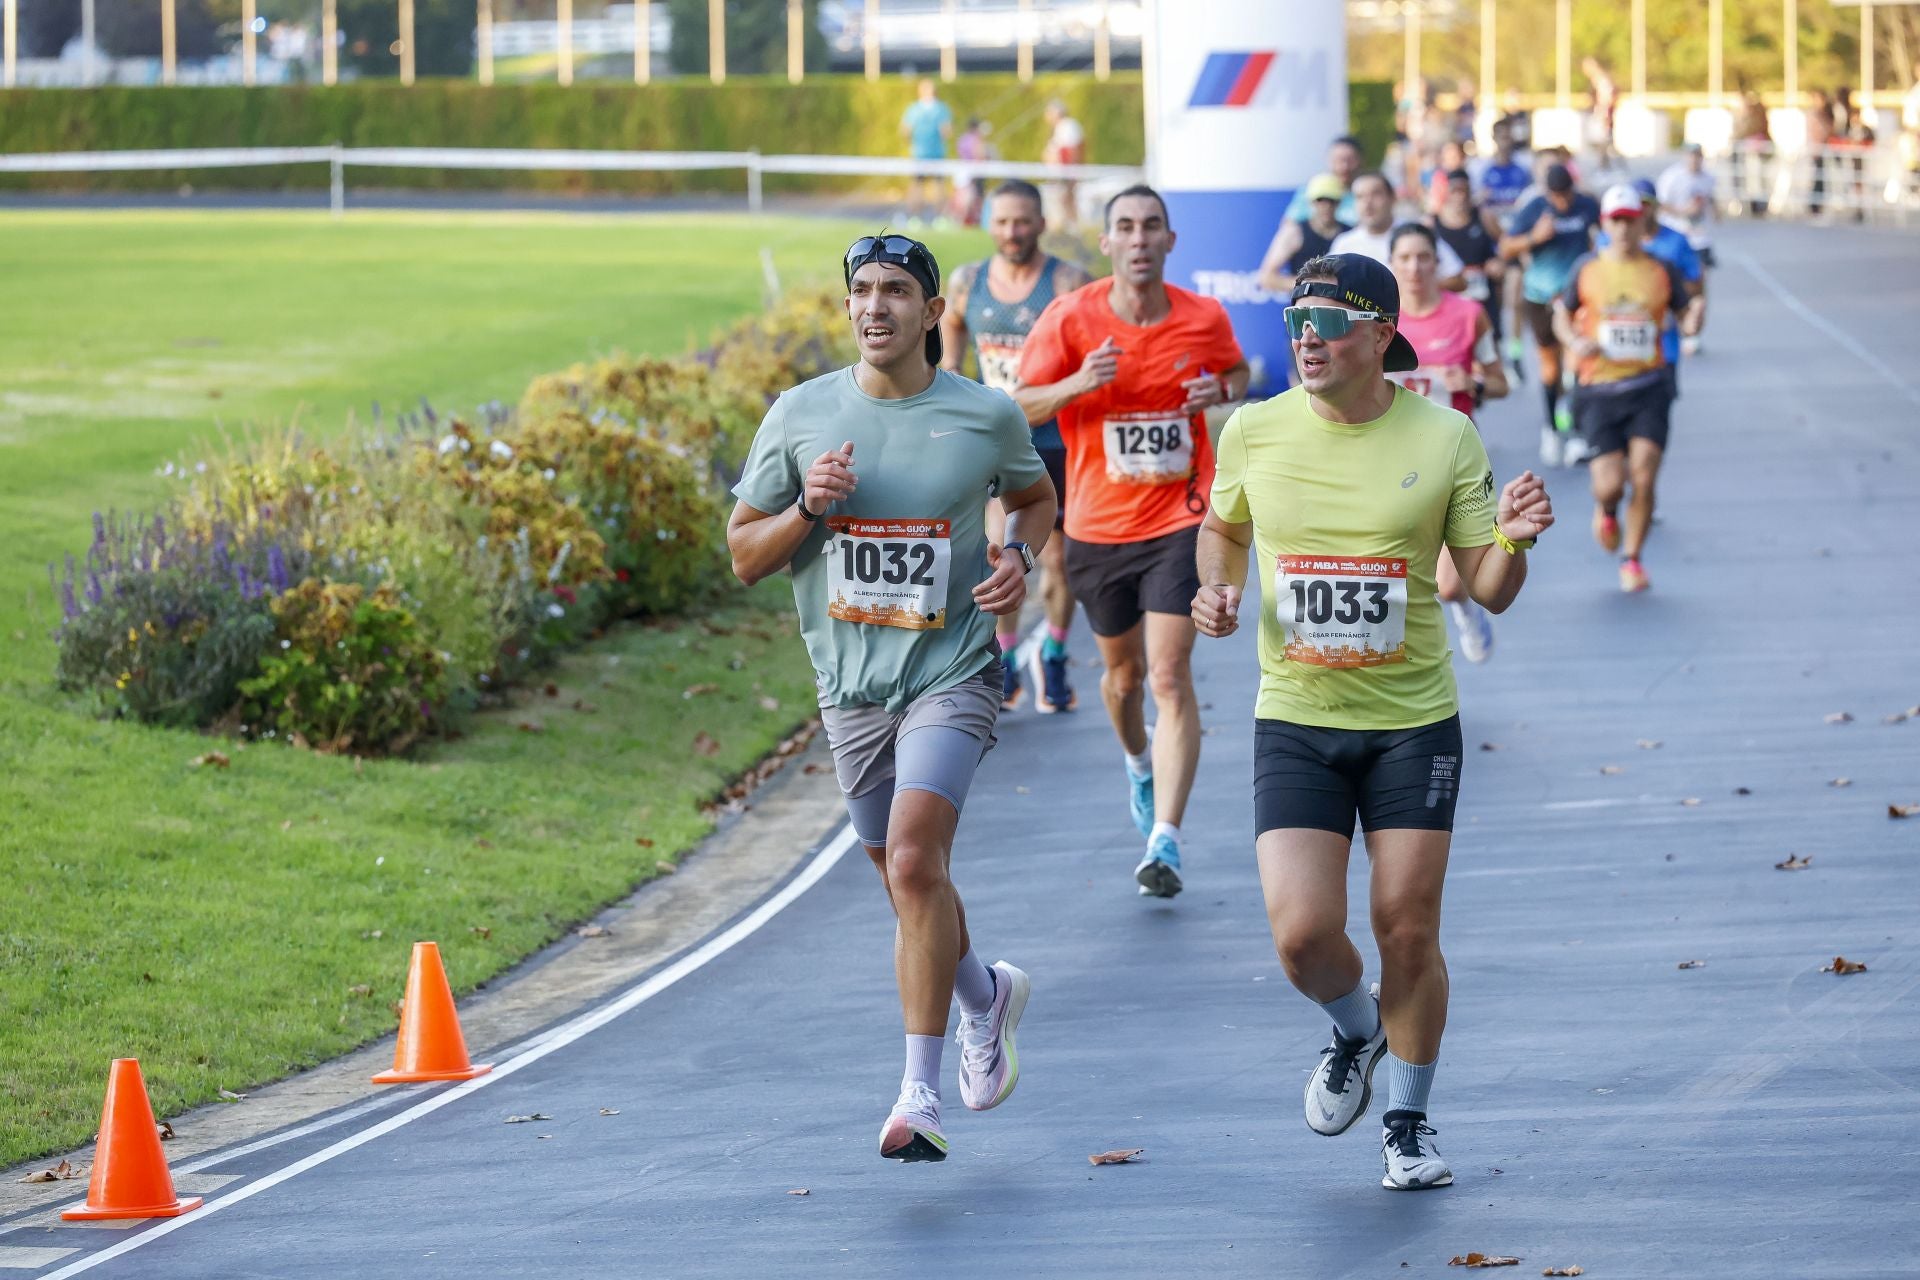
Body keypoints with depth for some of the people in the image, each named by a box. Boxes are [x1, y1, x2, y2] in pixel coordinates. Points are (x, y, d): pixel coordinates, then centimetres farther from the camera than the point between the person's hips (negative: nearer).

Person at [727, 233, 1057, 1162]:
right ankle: (985, 995, 46)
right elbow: (744, 555, 4)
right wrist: (808, 506, -15)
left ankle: (922, 1094, -19)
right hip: (851, 680, 4)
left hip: (951, 672, -4)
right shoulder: (801, 415, 0)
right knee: (905, 880, 14)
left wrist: (1019, 554, -3)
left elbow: (1036, 497, 18)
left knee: (914, 860, -21)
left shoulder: (986, 416, -3)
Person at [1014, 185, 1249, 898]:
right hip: (1098, 525, 2)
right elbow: (1019, 407, -4)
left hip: (1180, 520, -2)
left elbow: (1237, 371, 17)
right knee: (1123, 673, 18)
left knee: (1169, 676, -14)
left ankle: (1164, 842, -18)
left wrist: (1221, 391, -7)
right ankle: (1140, 765, 52)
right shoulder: (1070, 319, -7)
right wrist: (1077, 383, -24)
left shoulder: (1204, 319, -4)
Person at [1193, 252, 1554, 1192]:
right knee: (1302, 934, -11)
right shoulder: (1255, 432, -2)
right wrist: (1219, 587, -2)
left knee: (1407, 931, 2)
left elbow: (1489, 590, -2)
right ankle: (1356, 1032, 25)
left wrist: (1511, 540, -23)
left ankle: (1409, 1122, 24)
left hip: (1413, 723, -1)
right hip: (1295, 723, 1)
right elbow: (1224, 526, 18)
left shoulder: (1445, 438, -6)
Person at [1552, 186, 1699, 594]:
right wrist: (1575, 342, -8)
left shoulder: (1661, 271, 5)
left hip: (1648, 387, 0)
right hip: (1599, 390, 0)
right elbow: (1562, 315, 12)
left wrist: (1692, 321, -14)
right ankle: (1605, 509, 30)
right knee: (1610, 484, -9)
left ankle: (1631, 560, 11)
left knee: (1643, 479, -8)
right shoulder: (1586, 270, 3)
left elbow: (1684, 316, 11)